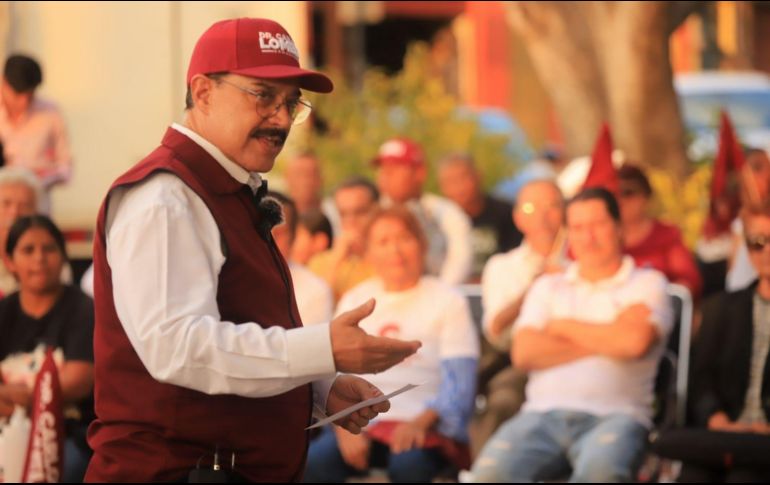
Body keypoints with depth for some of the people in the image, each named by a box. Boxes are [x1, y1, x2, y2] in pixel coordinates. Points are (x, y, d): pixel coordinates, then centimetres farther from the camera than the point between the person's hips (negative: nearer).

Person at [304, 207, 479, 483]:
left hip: (426, 426, -2)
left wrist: (421, 422, -21)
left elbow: (459, 385, -1)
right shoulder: (353, 301, 19)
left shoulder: (448, 302, 9)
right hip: (361, 423, 2)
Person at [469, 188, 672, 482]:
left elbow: (635, 342, -7)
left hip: (613, 416, -3)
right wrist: (607, 339, 4)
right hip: (543, 414, 3)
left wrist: (565, 326, 7)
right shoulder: (548, 287, 25)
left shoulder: (647, 284, 15)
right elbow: (524, 354, 6)